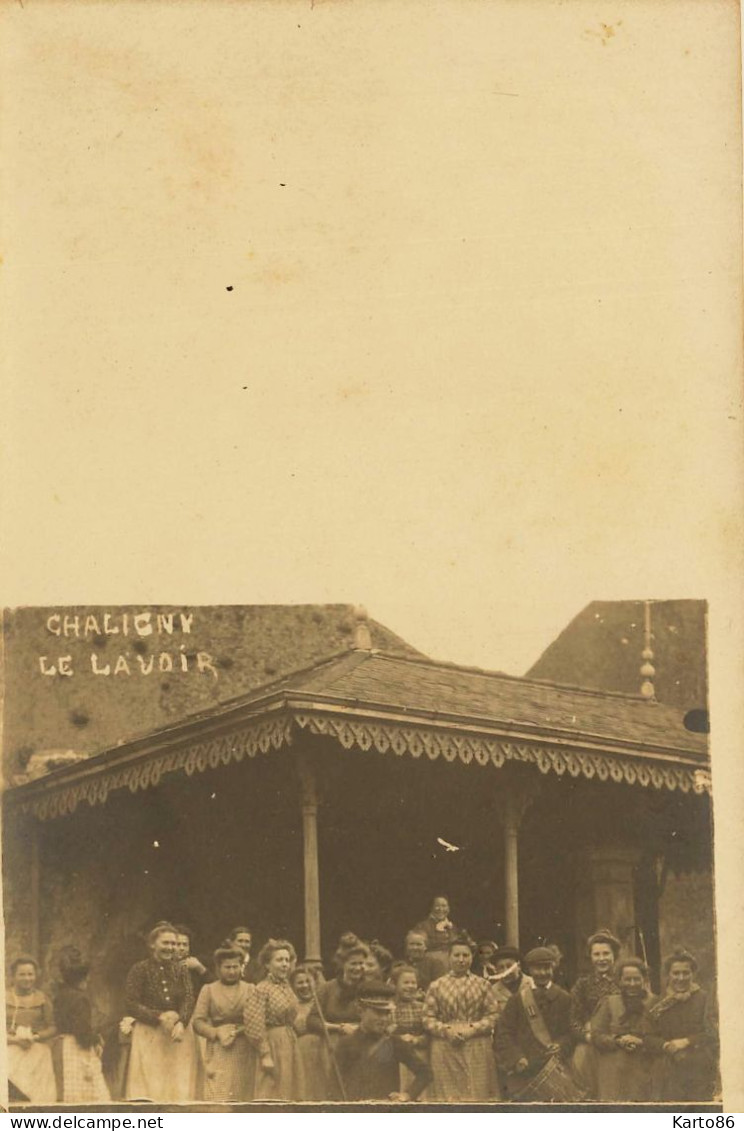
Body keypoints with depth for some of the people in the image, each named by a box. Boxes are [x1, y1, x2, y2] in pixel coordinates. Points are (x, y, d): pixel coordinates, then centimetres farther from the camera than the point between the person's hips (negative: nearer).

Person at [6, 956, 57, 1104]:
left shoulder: (42, 999, 8)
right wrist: (15, 1040, -13)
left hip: (37, 1052, 1)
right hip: (11, 1050, -1)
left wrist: (35, 1037, -10)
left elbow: (52, 1028, 6)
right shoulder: (5, 998, 4)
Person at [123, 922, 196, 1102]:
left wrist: (181, 1023, -18)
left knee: (179, 1086, -1)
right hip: (148, 1035, -3)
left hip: (176, 1035, 4)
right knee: (149, 1087, -7)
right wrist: (159, 1017, -16)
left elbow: (189, 1000, 1)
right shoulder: (140, 970, 1)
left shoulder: (181, 971, 12)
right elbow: (131, 1005, -6)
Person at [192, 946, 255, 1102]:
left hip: (244, 1054, 1)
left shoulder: (250, 990, 11)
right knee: (219, 1099, -10)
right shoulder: (208, 990, 11)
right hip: (218, 1053, -1)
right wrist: (217, 1033, -11)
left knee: (243, 1098, -3)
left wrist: (240, 1030, -12)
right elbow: (198, 1021, 4)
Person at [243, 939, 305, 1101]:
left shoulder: (288, 989, 13)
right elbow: (255, 1027, -14)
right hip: (273, 1047, -8)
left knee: (292, 1096, 7)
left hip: (291, 1048, 8)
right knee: (271, 1096, -6)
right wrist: (265, 1055, -17)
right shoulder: (260, 990, -10)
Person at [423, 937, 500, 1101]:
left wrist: (473, 1029, -10)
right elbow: (428, 1018, 3)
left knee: (477, 1093, -2)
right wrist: (446, 1030, -12)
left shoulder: (482, 985, 9)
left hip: (477, 1050, 1)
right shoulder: (436, 986, 6)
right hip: (445, 1050, -1)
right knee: (448, 1094, -2)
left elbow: (493, 1015, 4)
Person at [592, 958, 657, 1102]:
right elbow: (596, 1035, 3)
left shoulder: (653, 1004, 8)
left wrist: (642, 1042, -12)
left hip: (643, 1073, 1)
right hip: (613, 1072, -1)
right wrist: (618, 1041, -11)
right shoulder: (608, 1003, 8)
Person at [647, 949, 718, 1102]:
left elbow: (712, 1034, -2)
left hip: (700, 1070, -1)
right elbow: (651, 1037, 7)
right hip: (669, 1071, 1)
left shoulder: (703, 999, 3)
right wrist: (666, 1046, -12)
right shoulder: (660, 1004, 8)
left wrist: (686, 1042, -12)